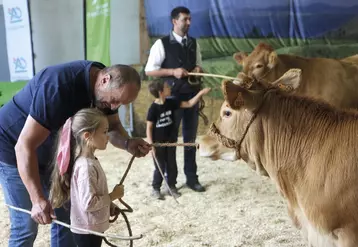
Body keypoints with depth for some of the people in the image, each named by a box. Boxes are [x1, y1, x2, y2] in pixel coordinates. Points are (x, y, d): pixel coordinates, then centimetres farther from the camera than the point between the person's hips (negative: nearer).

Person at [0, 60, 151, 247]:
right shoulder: (59, 86, -36)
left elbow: (113, 127, -1)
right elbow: (24, 146, -34)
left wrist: (128, 144, -24)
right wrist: (37, 199, -38)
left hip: (50, 151, 8)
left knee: (65, 216, 9)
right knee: (26, 226, -7)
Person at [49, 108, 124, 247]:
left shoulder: (90, 161, 3)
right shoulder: (86, 166, -26)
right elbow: (88, 203, -28)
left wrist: (109, 206, 8)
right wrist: (113, 196, -17)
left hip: (93, 227, 9)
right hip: (87, 230, -9)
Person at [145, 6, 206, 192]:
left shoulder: (194, 44, 10)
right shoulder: (162, 44, -6)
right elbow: (149, 70, -7)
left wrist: (198, 70, -4)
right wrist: (173, 72, -18)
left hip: (192, 95, 5)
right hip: (172, 96, -5)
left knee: (190, 138, 10)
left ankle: (191, 178, 20)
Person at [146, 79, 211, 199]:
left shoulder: (171, 103, -3)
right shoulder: (153, 108, -19)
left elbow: (189, 104, 4)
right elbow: (149, 128, -15)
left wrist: (200, 93, -4)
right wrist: (151, 145, -17)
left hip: (170, 141, 5)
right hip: (158, 143, -5)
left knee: (172, 165, 14)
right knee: (160, 167, 4)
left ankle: (172, 186, 30)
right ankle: (156, 188, 20)